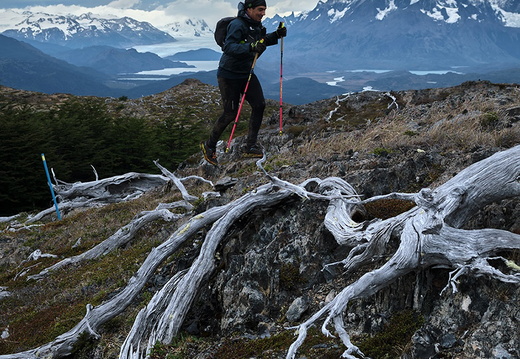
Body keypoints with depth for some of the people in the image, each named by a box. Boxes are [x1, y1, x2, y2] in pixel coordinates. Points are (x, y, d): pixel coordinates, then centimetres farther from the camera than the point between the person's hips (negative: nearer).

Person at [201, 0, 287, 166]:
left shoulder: (256, 24, 5)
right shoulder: (237, 25, -22)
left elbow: (262, 41, 23)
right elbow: (228, 47, -33)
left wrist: (276, 35, 4)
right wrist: (251, 47, -44)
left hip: (246, 74, 8)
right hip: (229, 75, -8)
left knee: (259, 105, -4)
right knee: (230, 114, -3)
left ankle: (250, 146, 5)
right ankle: (209, 146, 18)